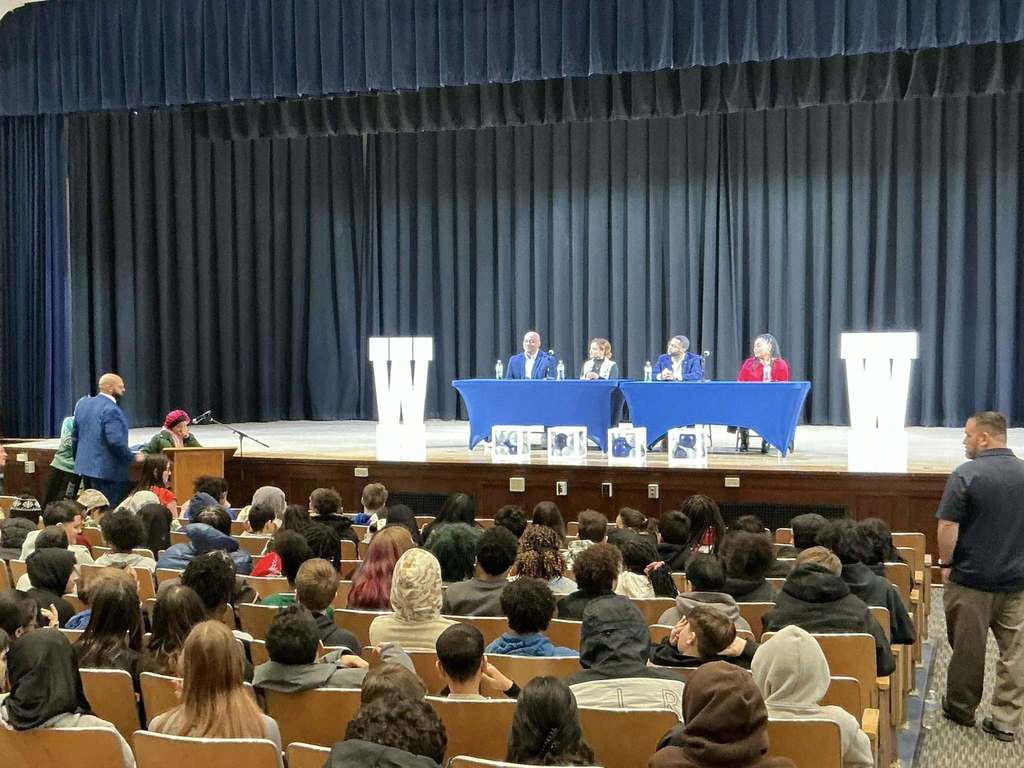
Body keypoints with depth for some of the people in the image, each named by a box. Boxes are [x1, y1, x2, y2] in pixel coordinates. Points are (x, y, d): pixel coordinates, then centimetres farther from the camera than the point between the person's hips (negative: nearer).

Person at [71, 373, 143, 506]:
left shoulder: (82, 403, 9)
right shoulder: (111, 410, -17)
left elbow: (75, 436, 16)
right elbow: (115, 441, -25)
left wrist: (78, 459, 25)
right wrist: (133, 457, -12)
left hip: (85, 467, 9)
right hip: (108, 470, -9)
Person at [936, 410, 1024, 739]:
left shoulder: (966, 474, -14)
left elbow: (947, 527, -15)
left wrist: (946, 563, -1)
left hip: (971, 579, -3)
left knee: (968, 649, 9)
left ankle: (960, 709, 25)